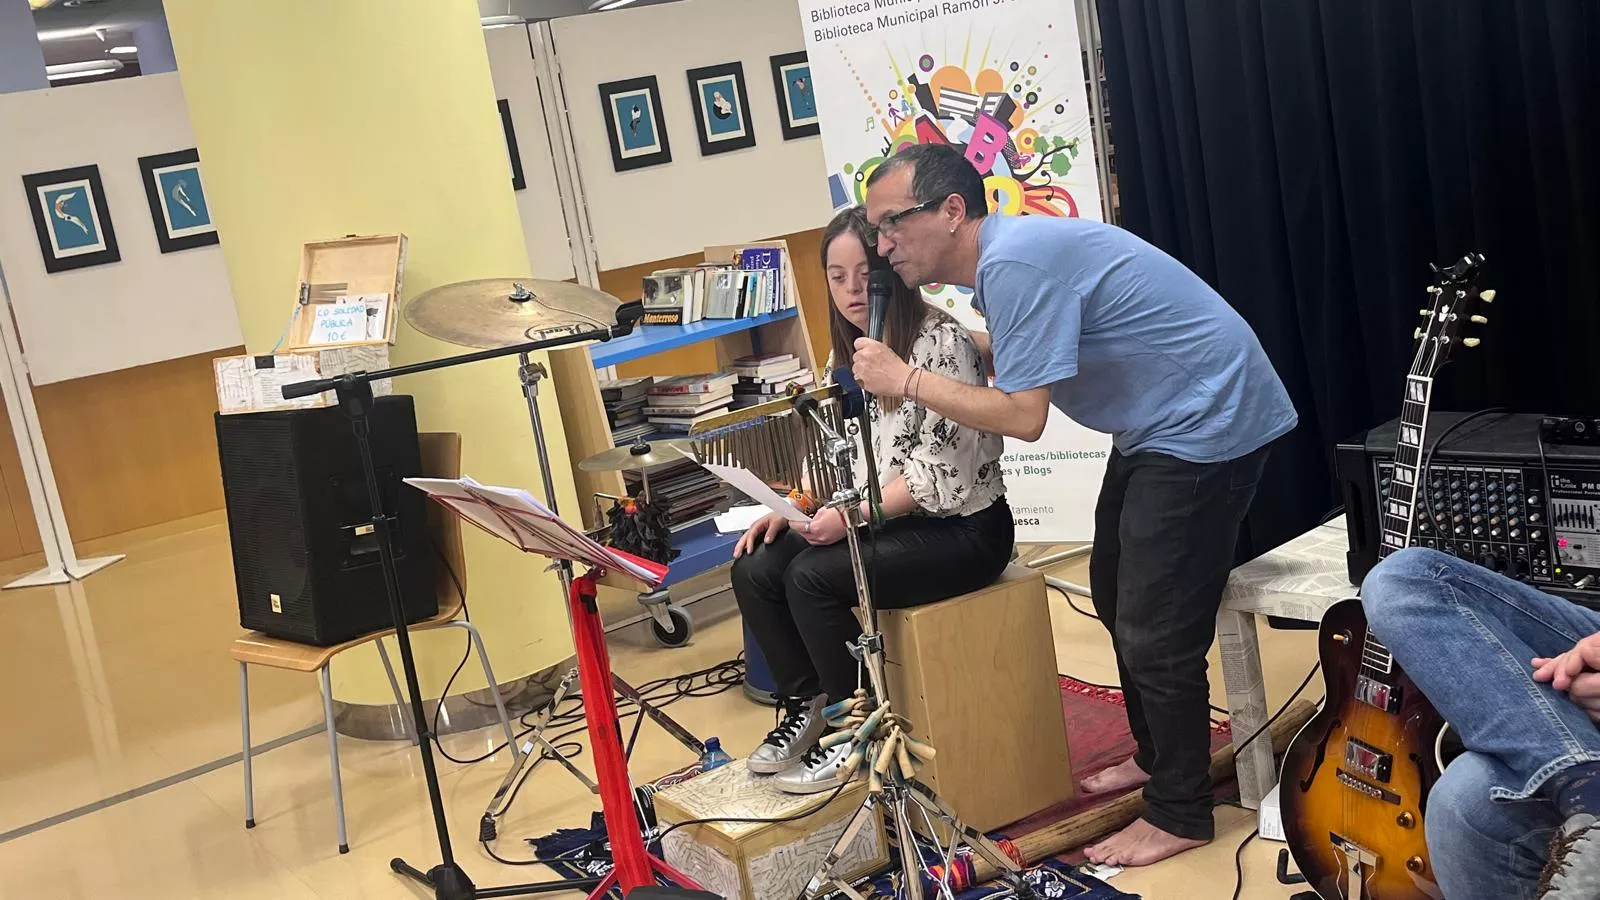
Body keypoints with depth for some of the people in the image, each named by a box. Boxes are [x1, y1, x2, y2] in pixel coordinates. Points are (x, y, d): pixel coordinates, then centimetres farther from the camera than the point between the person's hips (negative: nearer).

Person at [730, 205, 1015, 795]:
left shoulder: (941, 342, -16)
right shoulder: (847, 353, 9)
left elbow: (942, 471, -21)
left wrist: (853, 514, -26)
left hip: (960, 528, -8)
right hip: (880, 522, 8)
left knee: (812, 577, -25)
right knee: (754, 569, -9)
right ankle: (805, 707, 9)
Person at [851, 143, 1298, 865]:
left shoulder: (1015, 264, -25)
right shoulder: (997, 261, 6)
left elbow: (1022, 415, -26)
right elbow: (1021, 363, 13)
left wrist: (904, 379, -19)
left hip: (1208, 424, -11)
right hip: (1157, 426, 11)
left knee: (1155, 632, -6)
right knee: (1117, 595, 20)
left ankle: (1180, 814, 10)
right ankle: (1158, 755, 38)